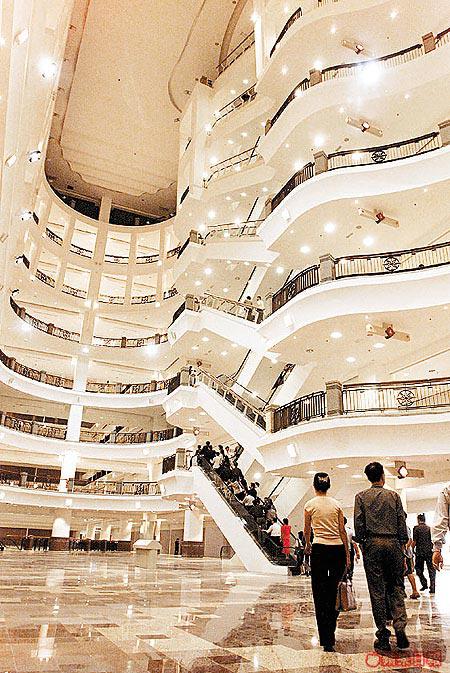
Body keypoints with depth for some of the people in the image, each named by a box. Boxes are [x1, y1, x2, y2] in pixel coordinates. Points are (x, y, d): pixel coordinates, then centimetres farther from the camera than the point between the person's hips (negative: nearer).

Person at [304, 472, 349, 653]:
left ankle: (326, 640, 2)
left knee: (320, 595, 4)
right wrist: (347, 555, 12)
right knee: (335, 592, 17)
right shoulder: (336, 504, 5)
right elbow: (342, 531, 5)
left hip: (320, 549, -3)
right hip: (338, 549, 3)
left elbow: (307, 530, 10)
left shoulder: (310, 504, -1)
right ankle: (331, 633, 24)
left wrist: (307, 545, 29)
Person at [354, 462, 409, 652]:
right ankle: (400, 627, -3)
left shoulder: (361, 497, 2)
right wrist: (402, 543, 12)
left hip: (372, 544, -1)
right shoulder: (394, 496, 5)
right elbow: (402, 523, 4)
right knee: (396, 587, 12)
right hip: (393, 543, 1)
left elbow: (358, 524, -3)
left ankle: (383, 637, 7)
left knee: (377, 591, 3)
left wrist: (361, 544, 7)